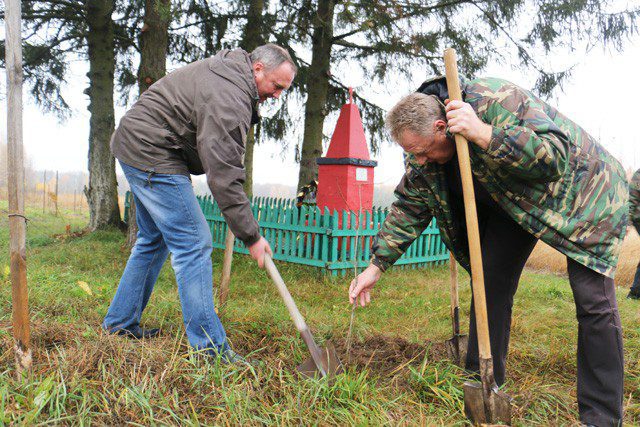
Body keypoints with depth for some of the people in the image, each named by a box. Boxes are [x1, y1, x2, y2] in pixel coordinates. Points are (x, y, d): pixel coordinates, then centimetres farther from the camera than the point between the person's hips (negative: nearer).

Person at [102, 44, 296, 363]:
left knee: (154, 239, 19)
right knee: (193, 244, -13)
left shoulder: (230, 68, 9)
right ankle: (209, 348, -10)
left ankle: (120, 322, 30)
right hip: (151, 154, -11)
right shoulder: (228, 100, -23)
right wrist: (251, 237, -22)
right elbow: (224, 178, -27)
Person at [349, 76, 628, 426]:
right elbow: (408, 209, -6)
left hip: (579, 194, -6)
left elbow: (557, 156, -41)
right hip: (513, 205, 6)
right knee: (491, 283, 0)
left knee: (593, 299, -12)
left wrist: (484, 134, -50)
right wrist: (376, 266, -9)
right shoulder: (423, 160, -13)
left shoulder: (499, 101, -35)